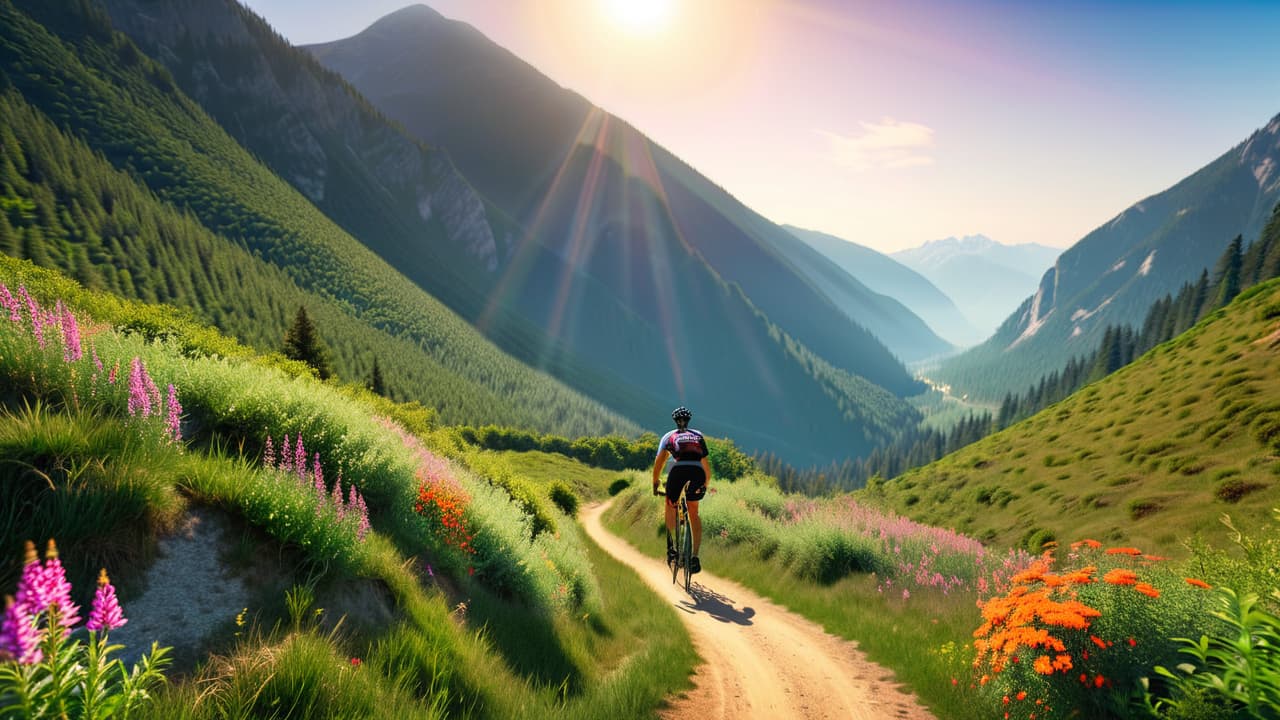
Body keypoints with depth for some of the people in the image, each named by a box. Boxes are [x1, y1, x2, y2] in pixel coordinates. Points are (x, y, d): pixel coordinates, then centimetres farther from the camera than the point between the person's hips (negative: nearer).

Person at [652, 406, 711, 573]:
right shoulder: (698, 436, 29)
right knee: (694, 513, 19)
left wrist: (655, 483, 20)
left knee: (670, 506, 25)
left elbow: (659, 461, 13)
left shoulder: (669, 436, 22)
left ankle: (671, 547, 12)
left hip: (679, 471, -2)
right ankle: (695, 558, 9)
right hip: (698, 473, 2)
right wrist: (707, 483, 41)